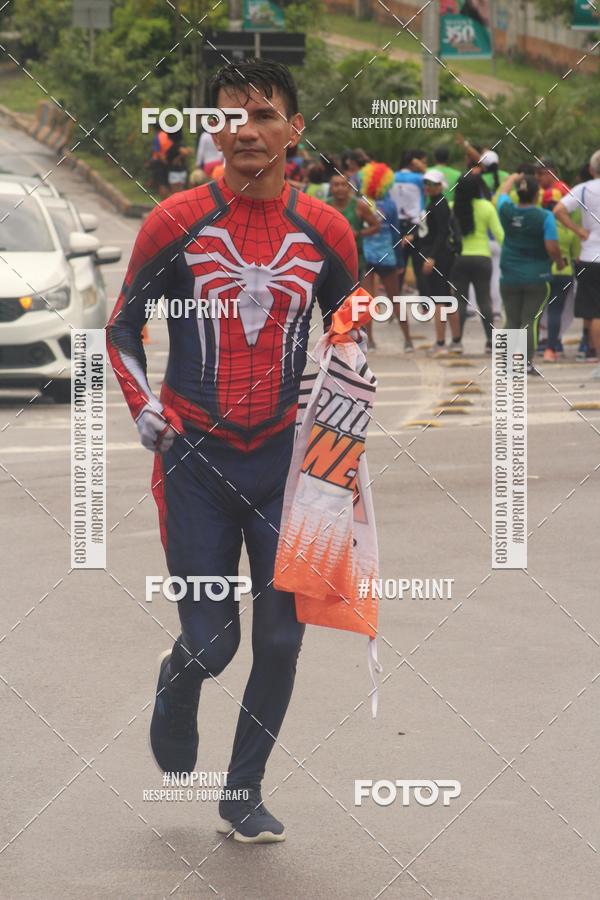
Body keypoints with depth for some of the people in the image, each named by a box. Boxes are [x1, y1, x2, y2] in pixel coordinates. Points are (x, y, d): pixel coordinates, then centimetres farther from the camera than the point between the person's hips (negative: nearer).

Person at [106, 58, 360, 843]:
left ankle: (244, 794, 17)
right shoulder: (177, 222, -6)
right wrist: (145, 409, -9)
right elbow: (123, 328, 5)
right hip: (196, 456, -2)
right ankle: (174, 700, 34)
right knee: (210, 641, -2)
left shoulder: (324, 233, 0)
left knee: (281, 639, 0)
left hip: (287, 456, 2)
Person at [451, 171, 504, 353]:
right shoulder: (487, 207, -5)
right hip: (482, 258, 0)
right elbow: (499, 234, -4)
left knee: (460, 300, 6)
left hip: (459, 258, 0)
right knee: (484, 299, 6)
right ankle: (490, 339, 1)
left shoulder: (453, 207, -4)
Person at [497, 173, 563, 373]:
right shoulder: (544, 217, -14)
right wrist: (560, 262, 5)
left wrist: (513, 178, 39)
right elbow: (552, 248, -15)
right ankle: (527, 362, -5)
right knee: (530, 320, -1)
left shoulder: (507, 212, -2)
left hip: (509, 277, 3)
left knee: (511, 320, 10)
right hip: (537, 277, -3)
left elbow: (503, 191, 20)